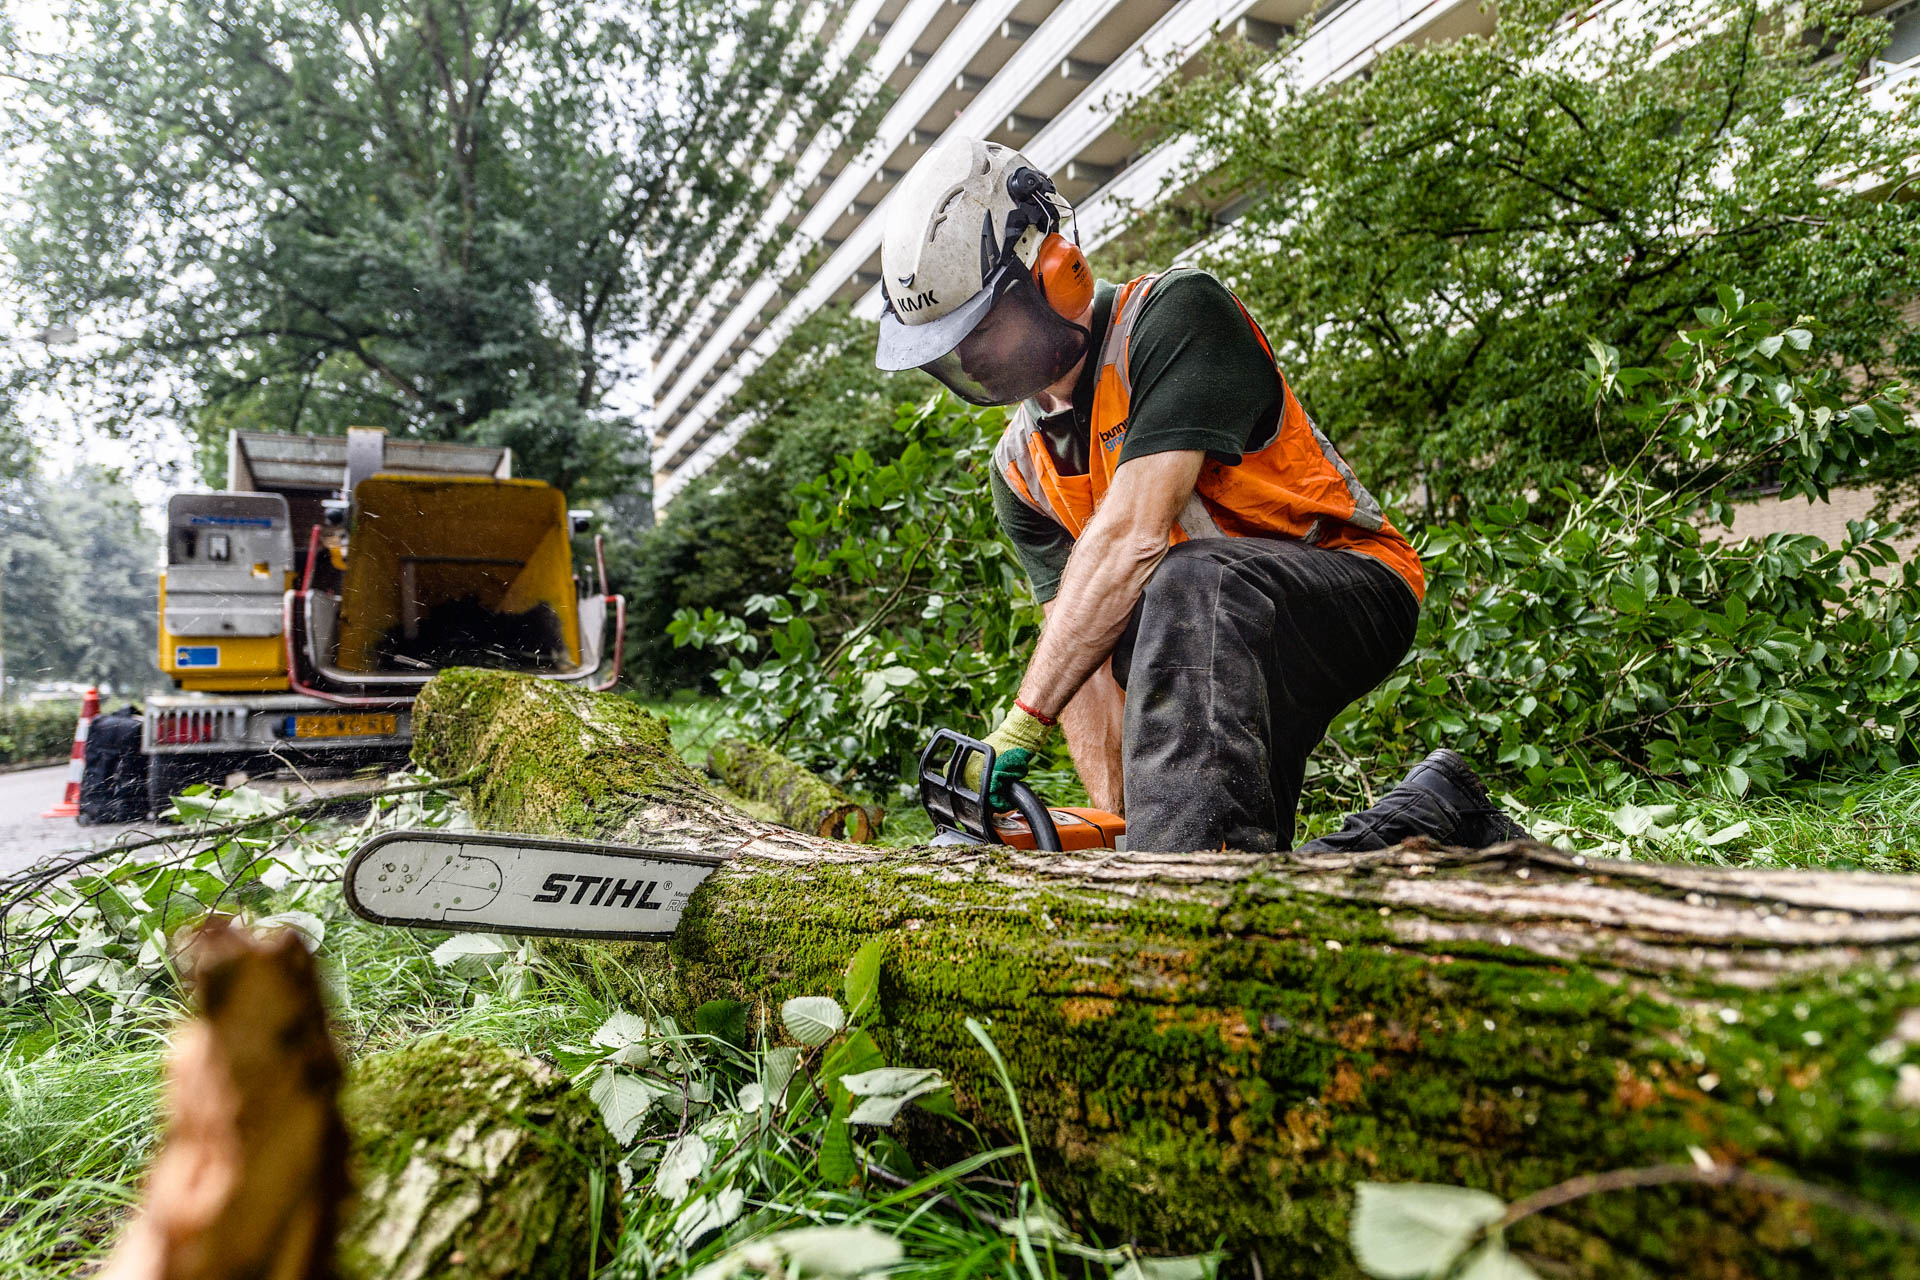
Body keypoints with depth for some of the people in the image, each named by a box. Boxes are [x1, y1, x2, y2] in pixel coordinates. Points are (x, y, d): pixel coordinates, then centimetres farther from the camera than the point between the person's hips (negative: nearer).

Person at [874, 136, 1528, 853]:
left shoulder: (1174, 312, -15)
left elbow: (1133, 533, -27)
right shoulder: (1020, 466, 6)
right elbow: (1082, 650, -2)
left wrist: (1026, 719, -29)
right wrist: (1116, 818, -13)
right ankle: (1426, 818, 10)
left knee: (1186, 583, -36)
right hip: (1219, 657, 8)